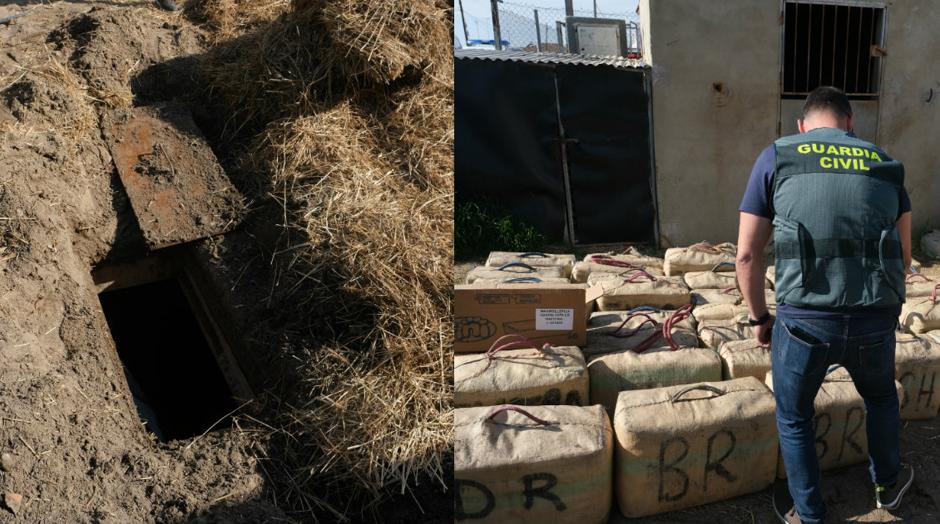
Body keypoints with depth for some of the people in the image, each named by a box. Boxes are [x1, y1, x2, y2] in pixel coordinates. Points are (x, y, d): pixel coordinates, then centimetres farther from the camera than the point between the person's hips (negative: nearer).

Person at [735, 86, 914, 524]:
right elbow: (903, 255, 20)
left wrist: (759, 318, 14)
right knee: (881, 398, 35)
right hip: (877, 322, 4)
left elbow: (747, 254, 1)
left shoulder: (776, 157, 5)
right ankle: (887, 483, 56)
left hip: (803, 321, -3)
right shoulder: (885, 163, 14)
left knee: (793, 417, 23)